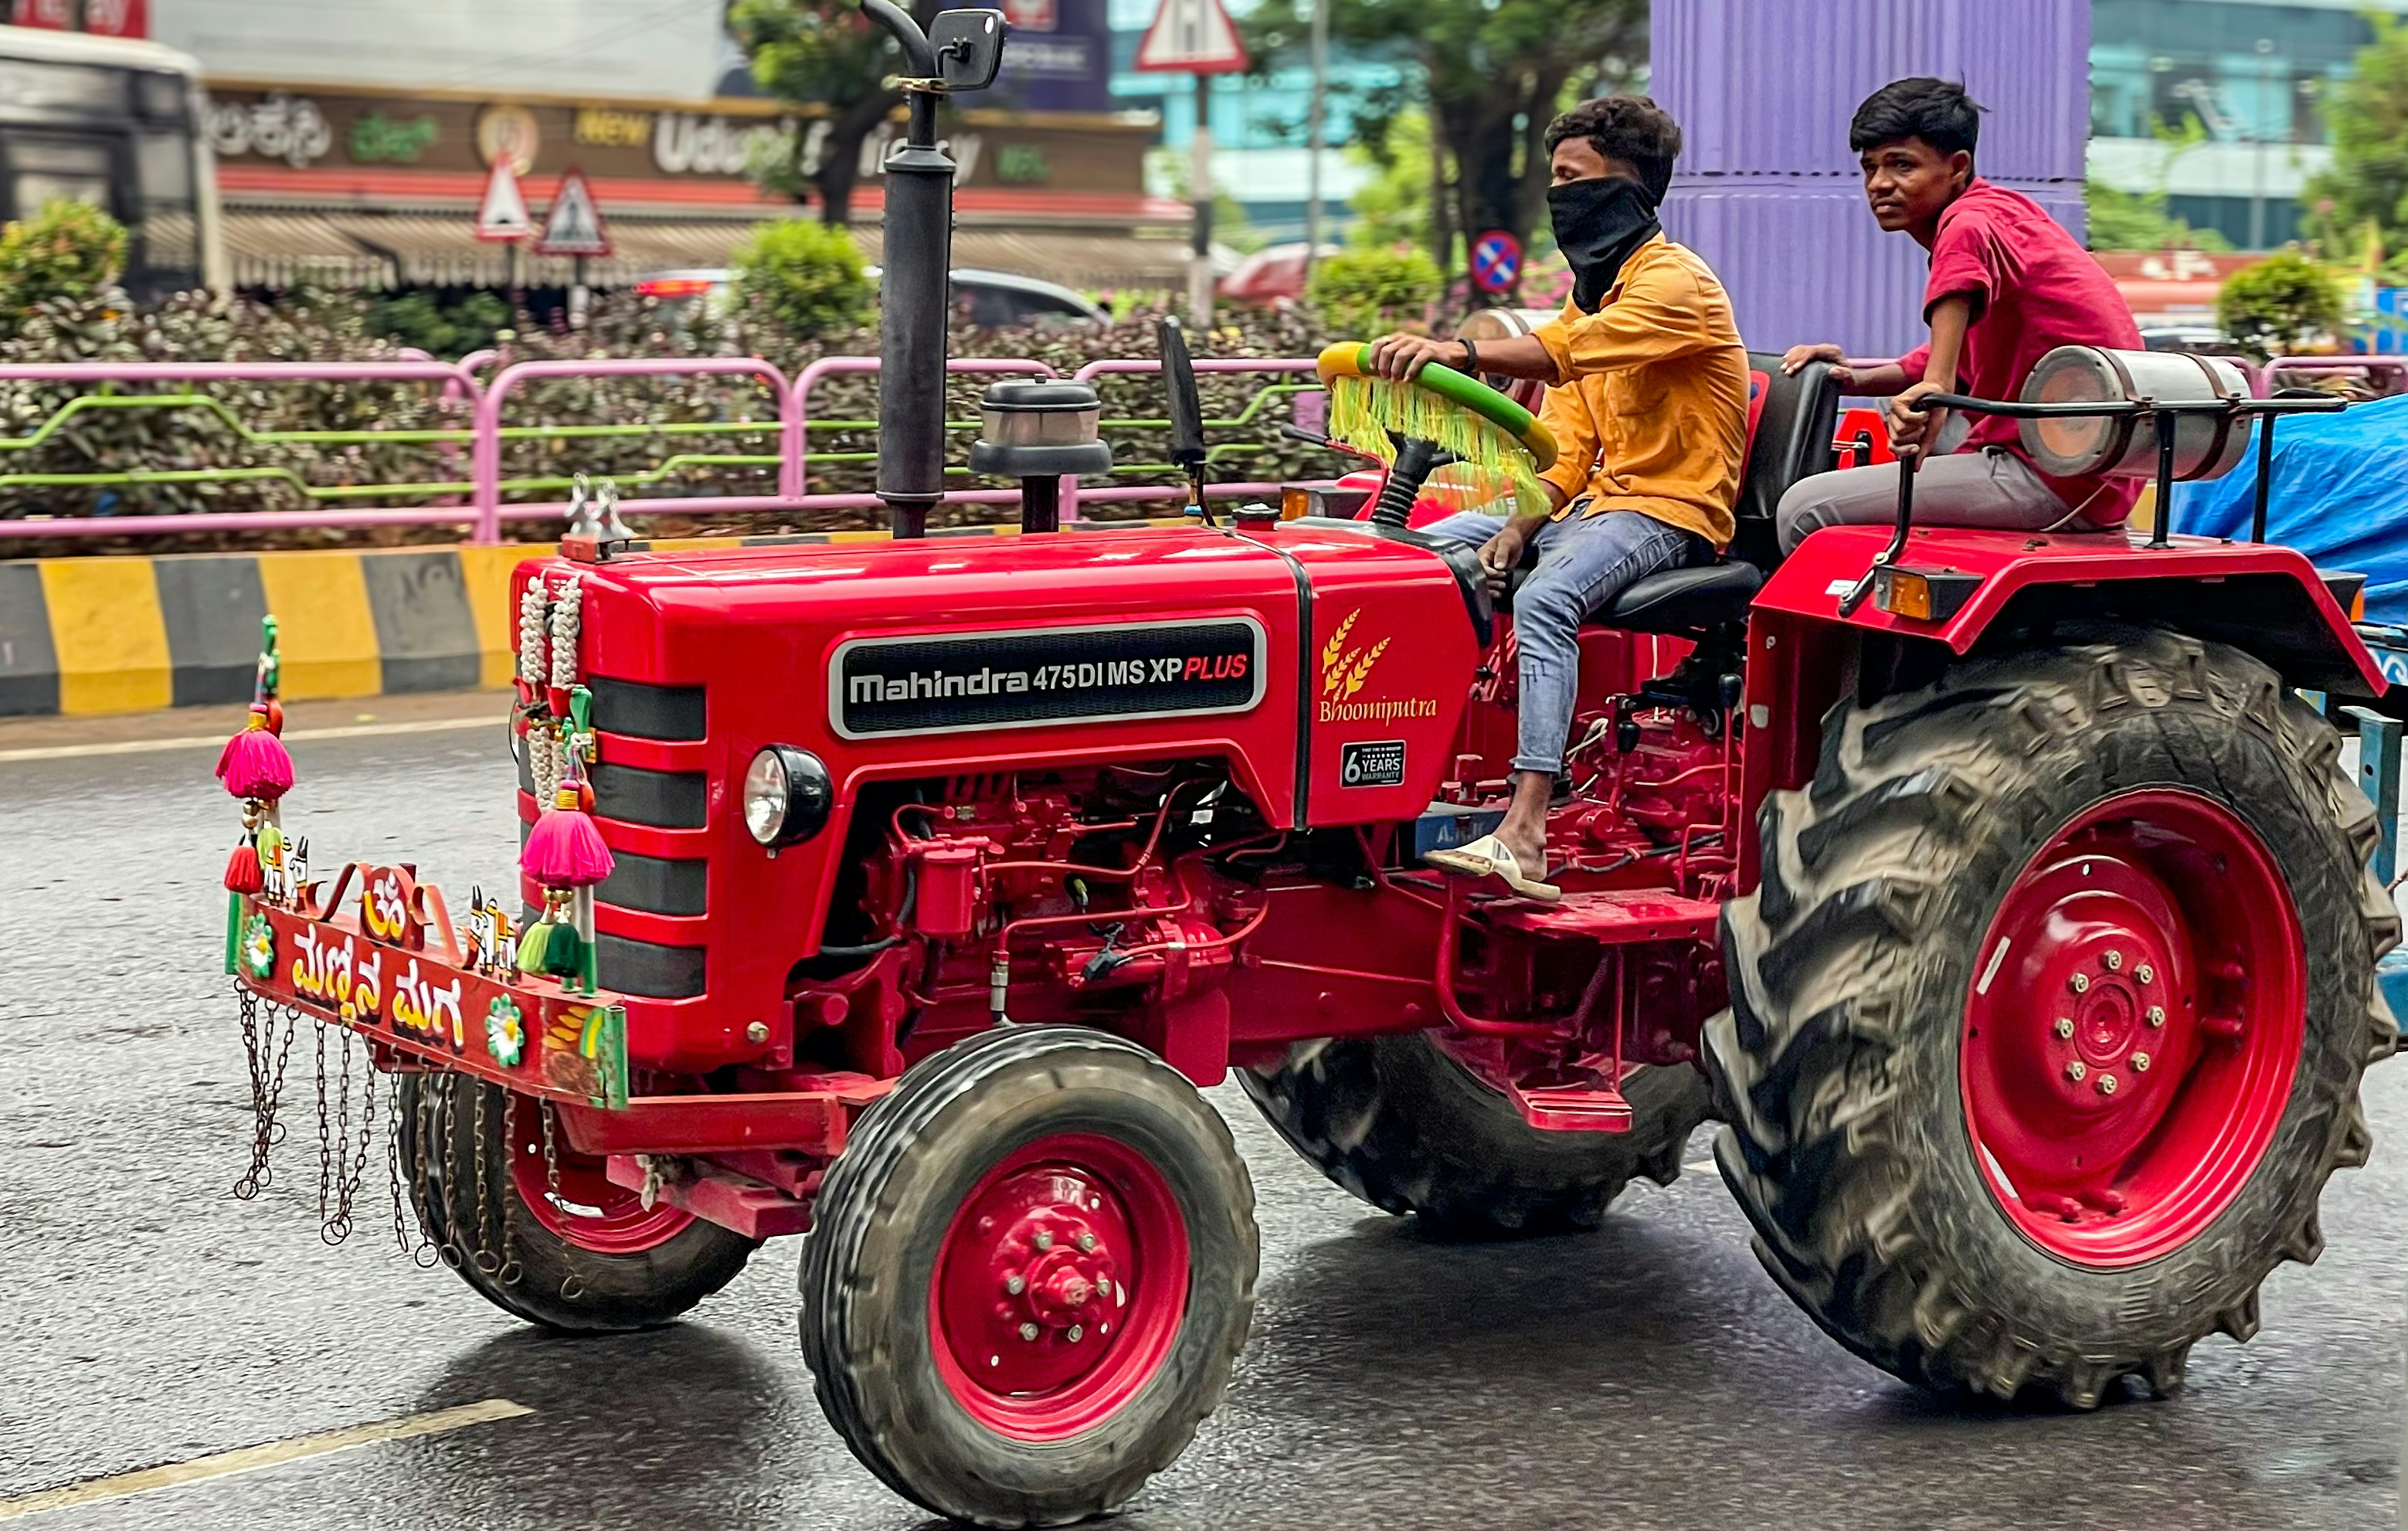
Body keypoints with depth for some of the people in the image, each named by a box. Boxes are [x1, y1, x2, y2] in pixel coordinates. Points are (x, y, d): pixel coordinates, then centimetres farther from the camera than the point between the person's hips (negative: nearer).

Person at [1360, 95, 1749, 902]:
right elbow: (1570, 440, 10)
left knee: (1545, 599, -36)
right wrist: (1518, 526, -6)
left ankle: (1526, 831, -45)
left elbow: (1567, 352, -33)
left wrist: (1458, 350, -47)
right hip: (1595, 496, 10)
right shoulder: (1590, 285, 16)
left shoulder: (1675, 282, -13)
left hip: (1670, 508, -10)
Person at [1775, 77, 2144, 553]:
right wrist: (1858, 378, 17)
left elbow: (1969, 242, -39)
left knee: (1807, 510, -15)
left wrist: (1934, 388, -49)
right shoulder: (2004, 211, 20)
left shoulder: (1975, 218, -11)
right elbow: (1964, 364, 31)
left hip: (2051, 478, -11)